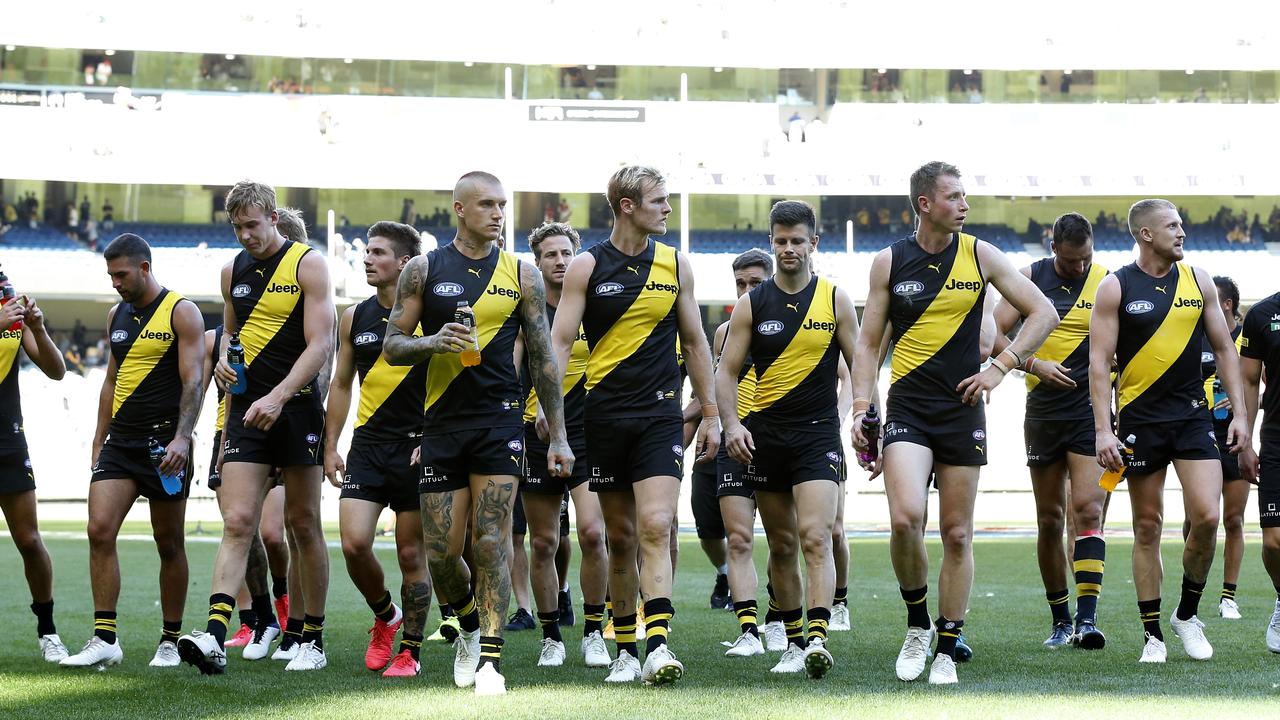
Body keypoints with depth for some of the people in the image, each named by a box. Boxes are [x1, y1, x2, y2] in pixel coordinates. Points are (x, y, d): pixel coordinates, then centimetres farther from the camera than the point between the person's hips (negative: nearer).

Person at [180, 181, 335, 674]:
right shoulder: (233, 271, 12)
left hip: (296, 407, -4)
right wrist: (224, 358, 4)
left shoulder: (307, 264, -5)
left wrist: (278, 397, -23)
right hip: (246, 410, 4)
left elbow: (320, 344, -13)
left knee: (303, 525, 3)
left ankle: (314, 641, 13)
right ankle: (215, 637, -21)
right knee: (237, 522, -9)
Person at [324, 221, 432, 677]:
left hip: (417, 446, -4)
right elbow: (341, 384, 16)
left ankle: (410, 651, 12)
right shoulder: (355, 318, 9)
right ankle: (385, 616, 17)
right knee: (354, 544, -10)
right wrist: (330, 446, 10)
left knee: (411, 553, 1)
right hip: (367, 444, 4)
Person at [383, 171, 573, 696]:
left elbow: (543, 358, 9)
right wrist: (433, 342, -16)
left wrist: (558, 436, 5)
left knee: (491, 543, -11)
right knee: (441, 553, 2)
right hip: (442, 422, 1)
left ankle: (489, 659, -10)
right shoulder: (423, 270, 5)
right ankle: (470, 627, 29)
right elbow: (391, 346, 5)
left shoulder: (521, 275, 6)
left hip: (500, 421, -1)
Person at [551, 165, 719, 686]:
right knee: (621, 535, 6)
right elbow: (560, 341, -1)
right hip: (605, 416, 0)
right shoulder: (588, 267, 0)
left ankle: (657, 646, -22)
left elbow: (694, 343, 14)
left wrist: (711, 414, 13)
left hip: (661, 414, 0)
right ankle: (625, 649, 16)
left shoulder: (675, 265, 7)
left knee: (655, 527, -14)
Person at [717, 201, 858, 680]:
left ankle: (818, 639, -28)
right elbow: (726, 371, 4)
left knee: (815, 537, -18)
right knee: (781, 545, 8)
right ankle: (794, 643, 18)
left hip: (818, 433, -2)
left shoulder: (835, 301, 3)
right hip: (765, 435, 2)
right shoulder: (752, 305, 4)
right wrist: (731, 423, -12)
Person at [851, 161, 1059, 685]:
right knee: (906, 518, -21)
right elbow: (868, 342, 8)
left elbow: (1044, 314, 5)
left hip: (962, 408, 1)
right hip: (908, 407, -1)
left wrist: (1000, 367, -5)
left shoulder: (980, 255, 2)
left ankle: (946, 651, 13)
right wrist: (860, 408, -3)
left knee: (957, 534, 3)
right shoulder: (889, 262, 2)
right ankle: (917, 625, 1)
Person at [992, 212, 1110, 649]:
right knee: (1050, 520, 6)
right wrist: (1035, 364, -13)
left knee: (1087, 511, -15)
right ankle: (1060, 621, 15)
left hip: (1091, 414, -2)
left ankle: (1087, 618, -20)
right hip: (1043, 413, 2)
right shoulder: (1030, 278, 4)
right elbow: (993, 334, 1)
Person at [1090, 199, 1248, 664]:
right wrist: (1103, 430, -13)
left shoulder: (1198, 280, 7)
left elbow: (1224, 349, 12)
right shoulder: (1116, 288, -3)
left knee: (1206, 517, -11)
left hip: (1192, 415, 2)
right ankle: (1153, 634, 10)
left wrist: (1238, 413, 5)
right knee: (1148, 526, 2)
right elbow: (1099, 361, -5)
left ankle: (1187, 614, 11)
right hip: (1140, 419, -2)